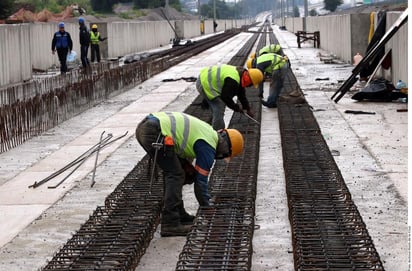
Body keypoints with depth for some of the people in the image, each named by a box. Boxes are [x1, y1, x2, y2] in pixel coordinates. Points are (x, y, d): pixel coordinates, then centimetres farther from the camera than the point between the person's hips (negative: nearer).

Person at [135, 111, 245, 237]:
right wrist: (207, 210, 13)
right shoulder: (208, 147, -1)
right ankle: (170, 224, -6)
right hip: (154, 132, -10)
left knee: (172, 172, 20)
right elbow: (201, 180, 4)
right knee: (176, 175, -3)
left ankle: (179, 214, 26)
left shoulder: (208, 131, 25)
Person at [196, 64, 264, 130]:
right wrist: (236, 108, -8)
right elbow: (226, 97, -22)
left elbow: (241, 95, 16)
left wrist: (248, 109, 19)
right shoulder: (232, 80, -28)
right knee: (219, 108, -13)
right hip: (204, 84, -11)